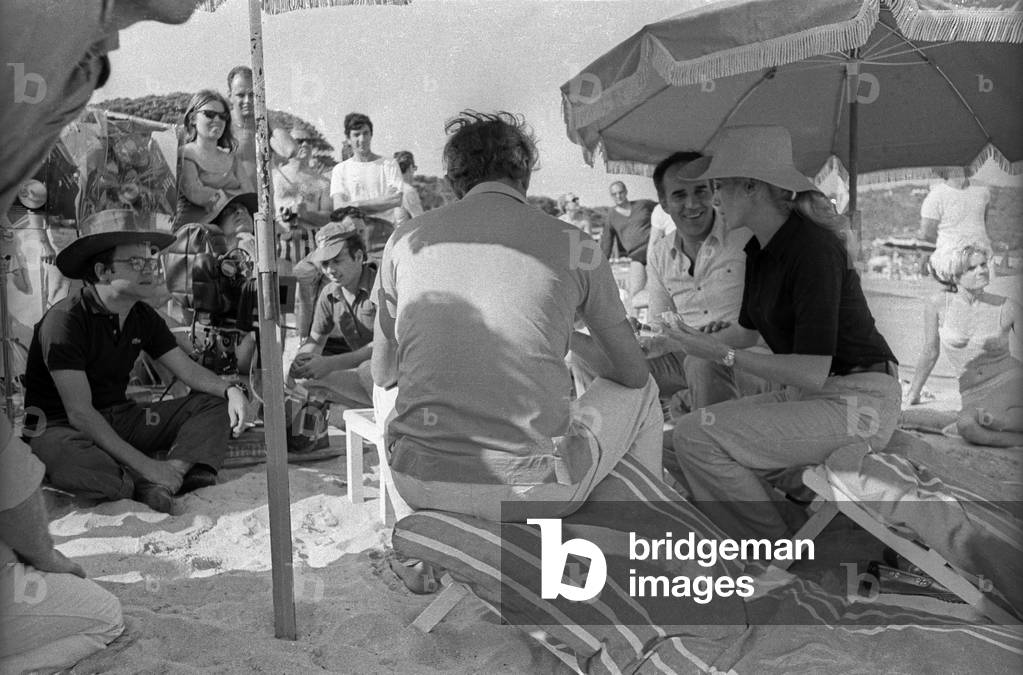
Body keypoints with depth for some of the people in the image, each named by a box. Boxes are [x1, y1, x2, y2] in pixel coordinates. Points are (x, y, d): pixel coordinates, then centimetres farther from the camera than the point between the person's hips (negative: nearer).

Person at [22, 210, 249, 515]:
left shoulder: (143, 317, 2)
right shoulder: (65, 320, -19)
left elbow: (188, 369, 5)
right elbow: (80, 413, -24)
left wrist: (230, 390, -18)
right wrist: (144, 464, -30)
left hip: (120, 419, 7)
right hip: (63, 428, -6)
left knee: (214, 403, -6)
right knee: (61, 453, -42)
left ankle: (166, 479, -29)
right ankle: (177, 474, -27)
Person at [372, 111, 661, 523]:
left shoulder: (407, 239, 5)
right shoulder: (573, 245, -1)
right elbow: (632, 372, 12)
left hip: (419, 484, 3)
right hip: (534, 493, -2)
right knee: (641, 393, 24)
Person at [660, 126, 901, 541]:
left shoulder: (813, 248, -21)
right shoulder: (759, 250, 7)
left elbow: (812, 374, -24)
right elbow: (747, 331, 23)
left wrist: (724, 355, -20)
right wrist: (695, 342, 12)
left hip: (854, 404, -9)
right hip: (805, 397, 9)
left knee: (697, 437, -20)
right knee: (686, 436, 2)